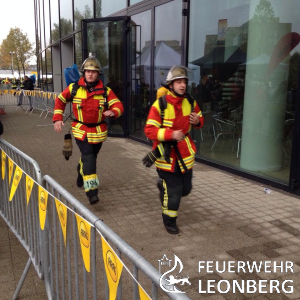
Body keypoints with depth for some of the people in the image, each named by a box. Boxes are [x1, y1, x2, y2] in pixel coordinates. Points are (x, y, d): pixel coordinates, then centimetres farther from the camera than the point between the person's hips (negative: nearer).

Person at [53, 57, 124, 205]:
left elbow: (118, 105, -10)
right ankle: (91, 190, -19)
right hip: (81, 130, -2)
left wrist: (113, 112, -34)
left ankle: (81, 174, 49)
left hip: (98, 131, 2)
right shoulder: (74, 88, -3)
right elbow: (60, 100, 10)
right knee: (88, 157, -17)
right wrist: (57, 118, 2)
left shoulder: (105, 91, -4)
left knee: (90, 157, 18)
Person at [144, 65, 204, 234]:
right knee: (173, 191, 0)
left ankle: (163, 185, 46)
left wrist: (198, 121, -10)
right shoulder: (160, 105, -16)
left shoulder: (190, 102, 0)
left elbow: (200, 119, 15)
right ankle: (169, 221, 24)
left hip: (185, 152, 6)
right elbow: (149, 131, -18)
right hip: (166, 153, -5)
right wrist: (170, 134, -31)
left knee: (186, 188, 15)